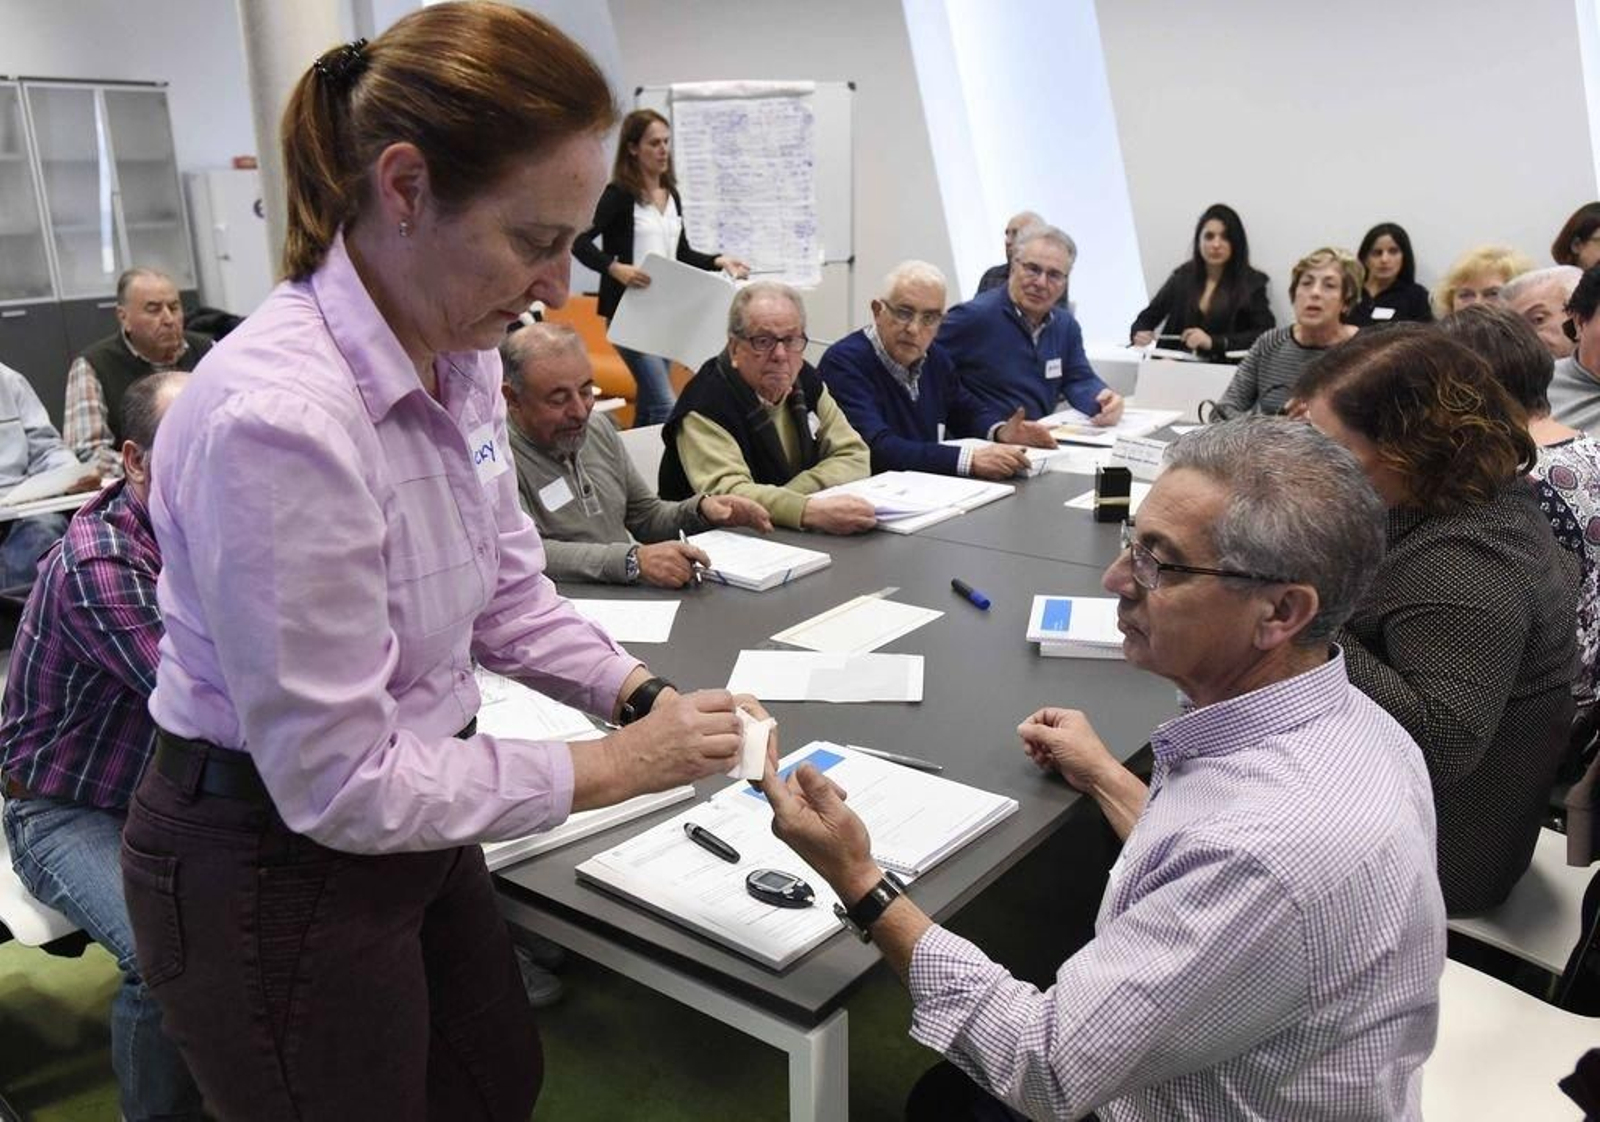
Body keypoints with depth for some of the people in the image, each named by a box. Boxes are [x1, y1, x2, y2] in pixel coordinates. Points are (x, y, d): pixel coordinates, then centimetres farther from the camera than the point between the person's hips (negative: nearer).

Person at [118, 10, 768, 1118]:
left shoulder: (461, 360, -6)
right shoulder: (276, 418, -33)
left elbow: (509, 593, 6)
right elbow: (339, 784, -26)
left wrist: (643, 692, -8)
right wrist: (610, 767, -20)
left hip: (412, 821, 8)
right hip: (277, 869, -8)